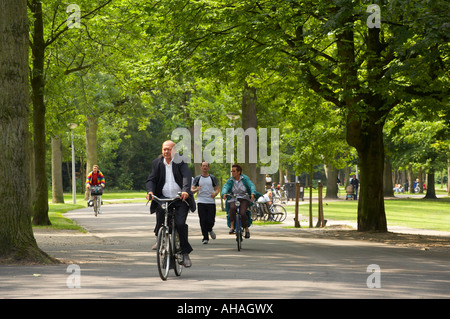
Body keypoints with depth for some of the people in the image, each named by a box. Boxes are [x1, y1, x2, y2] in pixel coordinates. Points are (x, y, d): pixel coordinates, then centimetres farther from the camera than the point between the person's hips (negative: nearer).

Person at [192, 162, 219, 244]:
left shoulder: (213, 178, 12)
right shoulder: (197, 178, 11)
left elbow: (217, 189, 13)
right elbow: (192, 190, 8)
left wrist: (215, 194, -10)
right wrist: (196, 190, -16)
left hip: (211, 202, 0)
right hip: (201, 202, 0)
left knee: (211, 221, -7)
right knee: (203, 221, -5)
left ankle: (210, 230, 25)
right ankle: (205, 238, 3)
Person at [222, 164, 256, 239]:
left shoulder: (245, 178, -1)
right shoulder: (230, 180, 3)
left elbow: (251, 186, -11)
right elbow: (225, 187, -11)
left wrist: (252, 194, -31)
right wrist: (224, 193, -34)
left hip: (244, 200, -1)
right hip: (233, 200, 1)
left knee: (242, 213, -27)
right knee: (232, 208, -34)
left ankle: (247, 230, -5)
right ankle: (232, 227, -29)